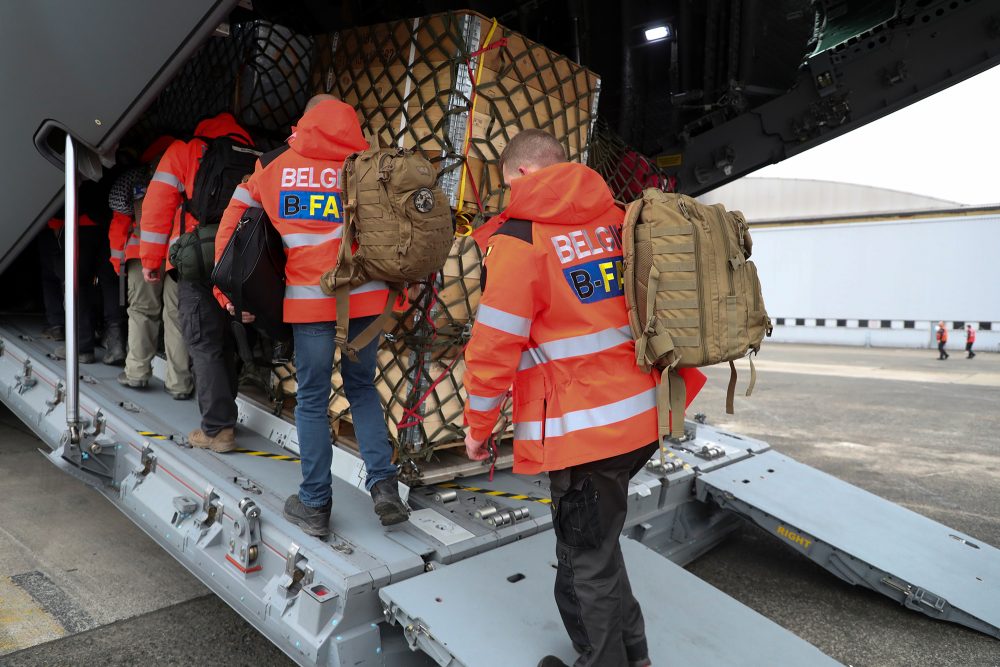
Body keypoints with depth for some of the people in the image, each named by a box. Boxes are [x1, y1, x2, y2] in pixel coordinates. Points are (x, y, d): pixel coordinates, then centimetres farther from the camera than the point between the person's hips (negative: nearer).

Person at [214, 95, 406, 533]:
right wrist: (398, 287, 12)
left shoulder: (273, 165, 10)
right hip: (365, 294, 1)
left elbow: (233, 220, 12)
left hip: (309, 296, -1)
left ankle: (314, 505, 16)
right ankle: (383, 484, 6)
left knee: (312, 399, 9)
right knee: (362, 387, 17)